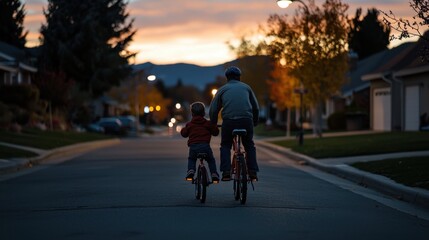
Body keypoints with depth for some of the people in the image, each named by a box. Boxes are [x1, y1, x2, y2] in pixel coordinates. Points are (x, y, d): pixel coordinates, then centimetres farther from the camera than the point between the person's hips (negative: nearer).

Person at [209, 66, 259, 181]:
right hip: (246, 120, 1)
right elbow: (256, 107, 22)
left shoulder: (222, 89, 17)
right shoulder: (246, 87, 20)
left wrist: (213, 125, 25)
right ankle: (253, 173, 10)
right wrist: (255, 122, 36)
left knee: (225, 146, 17)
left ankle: (226, 173, 2)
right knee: (249, 145, 19)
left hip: (228, 121, -1)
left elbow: (213, 110, 12)